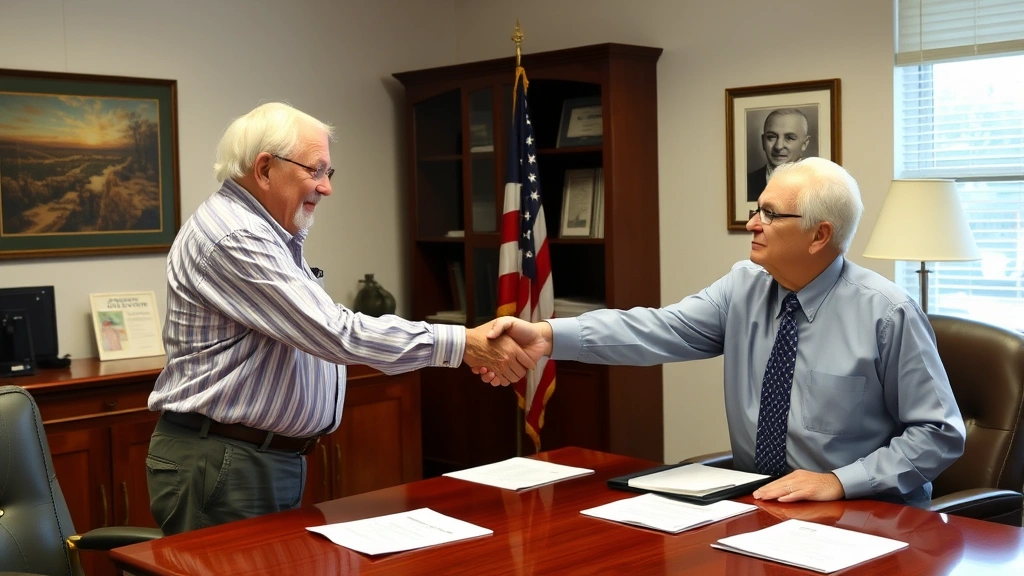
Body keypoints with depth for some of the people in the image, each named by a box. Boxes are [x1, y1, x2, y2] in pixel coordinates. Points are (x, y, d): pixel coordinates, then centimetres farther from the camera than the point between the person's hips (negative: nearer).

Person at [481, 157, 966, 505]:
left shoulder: (886, 314, -12)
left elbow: (940, 433, -8)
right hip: (757, 503, 3)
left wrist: (840, 482, -18)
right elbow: (657, 330, -12)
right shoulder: (744, 287, 0)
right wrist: (548, 336, -25)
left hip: (861, 516, -3)